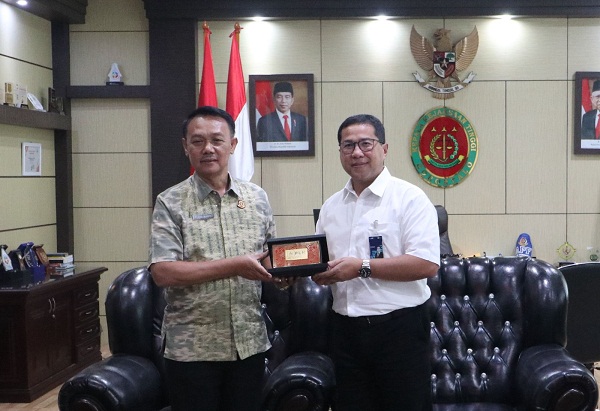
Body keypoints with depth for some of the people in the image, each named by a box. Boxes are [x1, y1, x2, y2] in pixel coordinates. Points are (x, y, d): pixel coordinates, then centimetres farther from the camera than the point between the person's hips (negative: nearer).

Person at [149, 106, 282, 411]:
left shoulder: (257, 197, 7)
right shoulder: (171, 203, -5)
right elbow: (162, 273, -15)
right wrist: (236, 266, -20)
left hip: (249, 343, 4)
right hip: (192, 349, -3)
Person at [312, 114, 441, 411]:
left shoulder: (409, 197, -7)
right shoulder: (331, 206, 12)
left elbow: (427, 263, -18)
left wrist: (362, 267, -20)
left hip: (398, 327, -5)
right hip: (346, 329, 6)